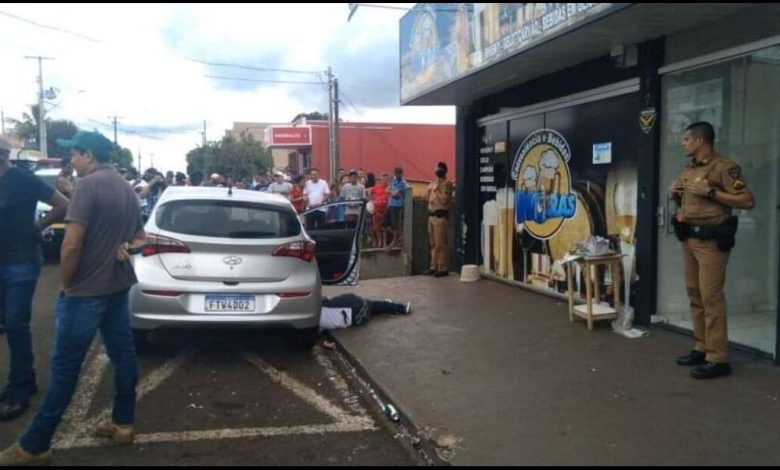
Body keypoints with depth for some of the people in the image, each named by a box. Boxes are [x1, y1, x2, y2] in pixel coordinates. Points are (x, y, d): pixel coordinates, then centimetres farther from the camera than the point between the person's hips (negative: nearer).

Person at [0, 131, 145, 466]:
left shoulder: (88, 185, -16)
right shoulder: (127, 190, 11)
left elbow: (72, 244, -21)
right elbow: (139, 239, 21)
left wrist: (65, 284, -8)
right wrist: (125, 248, 0)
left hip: (86, 290, -8)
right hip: (118, 286, 9)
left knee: (65, 365, -2)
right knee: (123, 354, 12)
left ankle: (34, 446, 7)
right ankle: (123, 422, 22)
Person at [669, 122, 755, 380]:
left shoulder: (724, 167, -8)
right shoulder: (688, 170, 17)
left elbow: (748, 201, -15)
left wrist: (710, 192, -18)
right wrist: (675, 194, 7)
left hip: (711, 240, -8)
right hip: (688, 238, 8)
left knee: (711, 297, -9)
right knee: (695, 295, 10)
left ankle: (718, 359, -4)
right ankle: (701, 348, 18)